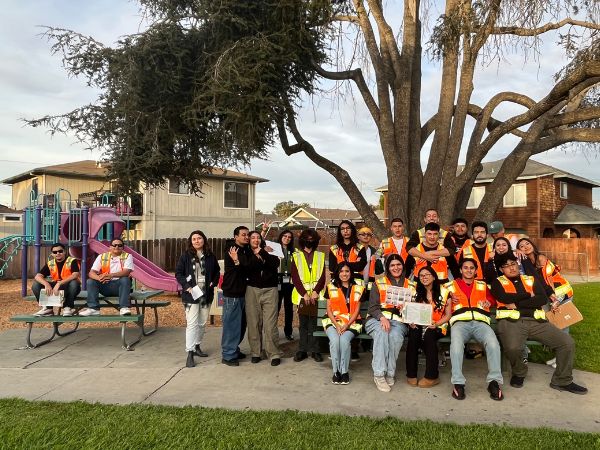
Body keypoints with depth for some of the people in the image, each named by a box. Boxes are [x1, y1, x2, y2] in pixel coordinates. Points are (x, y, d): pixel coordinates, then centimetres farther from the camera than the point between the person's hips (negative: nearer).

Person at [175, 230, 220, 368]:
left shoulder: (210, 256, 5)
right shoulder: (186, 255, -3)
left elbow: (217, 271, 16)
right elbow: (178, 273, -2)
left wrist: (213, 283, -1)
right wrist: (186, 286, -14)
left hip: (206, 293, 4)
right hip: (191, 294, -4)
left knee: (202, 322, 13)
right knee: (192, 323, -9)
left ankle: (197, 346, 30)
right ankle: (190, 353, -4)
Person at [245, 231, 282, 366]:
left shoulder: (268, 252, 10)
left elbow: (275, 264, -10)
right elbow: (247, 268, -11)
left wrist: (262, 252, -11)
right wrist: (257, 256, -13)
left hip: (270, 290, -1)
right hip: (252, 290, 1)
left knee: (270, 324, -5)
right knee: (254, 323, 2)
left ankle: (274, 354, 3)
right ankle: (256, 353, 14)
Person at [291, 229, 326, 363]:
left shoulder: (320, 256, 12)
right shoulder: (296, 256, 9)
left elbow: (322, 277, 4)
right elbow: (295, 278, 1)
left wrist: (316, 292, -9)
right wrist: (304, 294, -9)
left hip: (315, 295, 0)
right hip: (302, 295, 0)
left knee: (313, 322, -1)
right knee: (303, 323, 4)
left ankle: (314, 350, 7)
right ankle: (302, 350, 10)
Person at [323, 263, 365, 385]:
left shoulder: (358, 288, 8)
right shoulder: (331, 287, 8)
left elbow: (357, 310, 4)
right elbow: (329, 308, 4)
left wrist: (347, 325, -10)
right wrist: (337, 325, -11)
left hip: (351, 322, 0)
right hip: (333, 321, 1)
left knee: (344, 340, -30)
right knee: (334, 340, -29)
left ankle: (344, 371, -14)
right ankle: (336, 371, -14)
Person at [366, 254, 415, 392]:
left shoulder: (410, 286, 17)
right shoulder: (379, 283, 10)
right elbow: (373, 307, 1)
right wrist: (382, 318, -19)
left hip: (399, 321, 1)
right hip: (377, 319, -1)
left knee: (396, 335, -34)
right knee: (382, 332, -35)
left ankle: (390, 373, -21)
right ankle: (379, 374, -32)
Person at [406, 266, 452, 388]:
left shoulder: (444, 292, 3)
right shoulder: (417, 293, 12)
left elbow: (448, 315, 2)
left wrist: (436, 324, -15)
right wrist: (411, 321, -13)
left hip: (438, 326, -2)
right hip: (419, 324, 2)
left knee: (428, 334, -35)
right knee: (413, 334, -32)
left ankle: (432, 376, -26)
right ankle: (411, 374, -24)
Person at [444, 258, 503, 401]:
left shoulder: (482, 285, 29)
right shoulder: (451, 285, 23)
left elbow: (493, 300, 26)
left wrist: (489, 302, 4)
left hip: (480, 322, 2)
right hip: (460, 321, -2)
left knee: (493, 342, -32)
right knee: (456, 342, -36)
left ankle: (494, 381, -22)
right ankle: (458, 383, -32)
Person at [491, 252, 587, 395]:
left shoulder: (531, 280, 20)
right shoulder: (498, 282, 11)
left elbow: (543, 299, 2)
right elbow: (505, 298, -10)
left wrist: (517, 304, -5)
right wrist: (528, 295, 3)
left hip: (536, 321, 4)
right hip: (511, 321, -4)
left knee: (568, 342, -10)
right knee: (512, 347, -35)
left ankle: (562, 381, 12)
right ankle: (519, 373, 1)